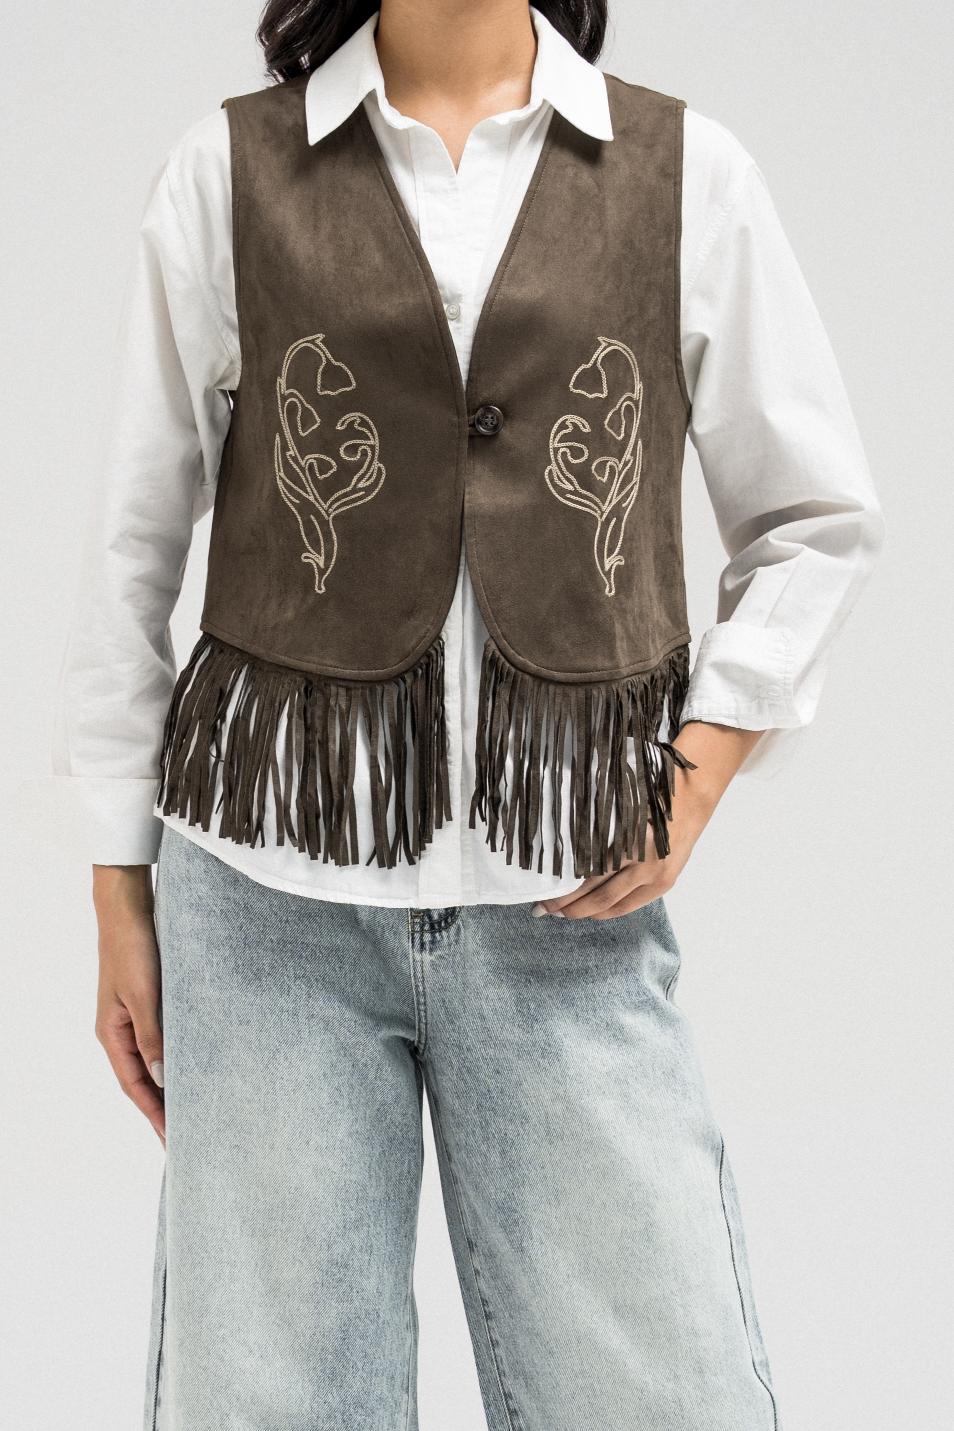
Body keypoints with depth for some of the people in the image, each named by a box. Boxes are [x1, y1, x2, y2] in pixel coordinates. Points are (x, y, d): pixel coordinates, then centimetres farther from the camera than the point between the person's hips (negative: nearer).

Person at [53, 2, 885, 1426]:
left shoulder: (690, 173, 5)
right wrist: (121, 895, 8)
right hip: (276, 884, 0)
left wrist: (702, 768, 1)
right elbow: (135, 545, 9)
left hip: (572, 900, 1)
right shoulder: (228, 172, 5)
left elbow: (817, 522, 14)